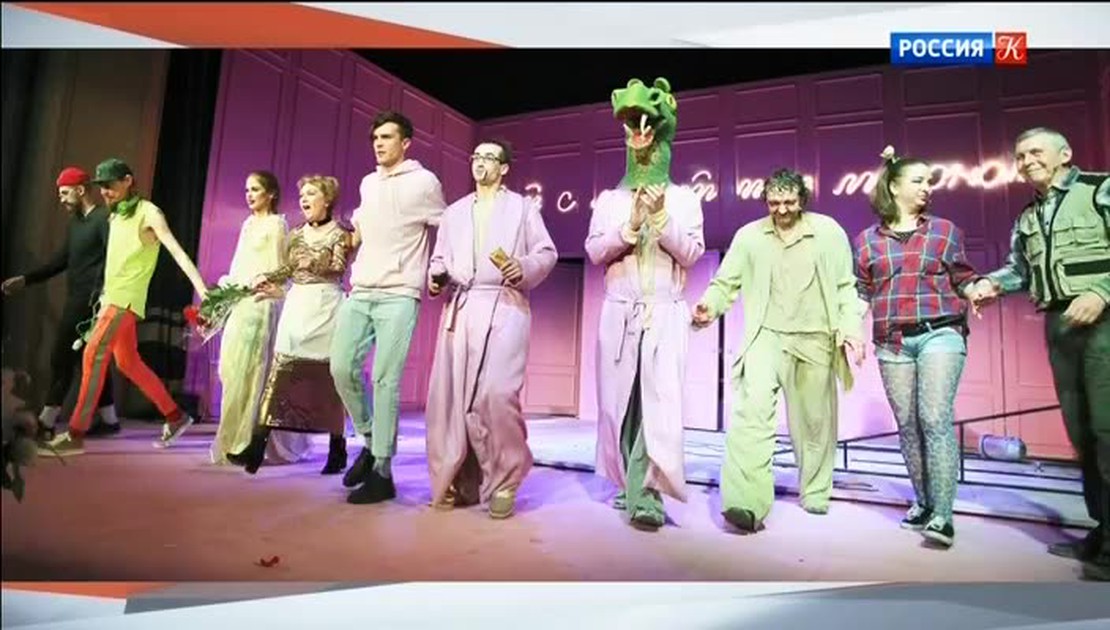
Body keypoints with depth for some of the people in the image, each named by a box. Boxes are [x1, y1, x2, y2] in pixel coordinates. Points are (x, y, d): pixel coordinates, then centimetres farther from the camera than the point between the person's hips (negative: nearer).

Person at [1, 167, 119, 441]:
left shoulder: (104, 219, -10)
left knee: (62, 358, -5)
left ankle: (46, 422, 2)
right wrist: (25, 279, 15)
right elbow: (60, 260, 22)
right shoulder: (74, 223, 19)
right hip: (76, 301, 9)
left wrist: (101, 298, -26)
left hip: (92, 302, -9)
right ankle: (109, 419, 14)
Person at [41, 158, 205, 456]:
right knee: (128, 363, 9)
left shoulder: (148, 212, -8)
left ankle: (76, 435, -13)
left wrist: (201, 287, -29)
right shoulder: (115, 216, 17)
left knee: (94, 354, -17)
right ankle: (175, 417, 18)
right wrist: (103, 300, 22)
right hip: (113, 297, 9)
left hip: (127, 298, -9)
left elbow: (176, 250, -19)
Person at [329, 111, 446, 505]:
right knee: (342, 368, -2)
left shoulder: (424, 182, 2)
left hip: (398, 295, -6)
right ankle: (369, 442, 18)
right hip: (360, 293, 6)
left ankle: (382, 472, -2)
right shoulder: (368, 184, 18)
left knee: (385, 381, -9)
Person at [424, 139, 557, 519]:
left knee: (497, 394, -17)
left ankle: (503, 483, -2)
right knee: (450, 396, -2)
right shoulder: (454, 212, 25)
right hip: (460, 308, 4)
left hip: (504, 306, -4)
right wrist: (436, 276, -2)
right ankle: (456, 482, 10)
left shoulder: (523, 207, 14)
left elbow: (547, 252, 6)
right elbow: (440, 257, 20)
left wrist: (525, 267, -14)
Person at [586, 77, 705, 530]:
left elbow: (690, 254, 1)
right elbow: (595, 251, 4)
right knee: (620, 400, 3)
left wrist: (661, 217, -11)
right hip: (619, 314, 2)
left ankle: (647, 497, -11)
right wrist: (630, 227, -10)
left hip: (665, 315, -1)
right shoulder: (609, 198, 14)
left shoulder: (683, 198, 11)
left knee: (658, 402, -11)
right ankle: (630, 486, 17)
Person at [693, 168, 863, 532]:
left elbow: (846, 287, 6)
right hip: (767, 337, -1)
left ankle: (815, 493, 36)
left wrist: (850, 327, -7)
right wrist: (711, 306, -18)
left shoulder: (829, 232, 4)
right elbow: (726, 282, 3)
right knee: (753, 408, -21)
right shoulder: (749, 236, 3)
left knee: (814, 420, 12)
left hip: (816, 340, 1)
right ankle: (747, 503, -23)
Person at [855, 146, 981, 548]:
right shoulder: (868, 240, 10)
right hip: (892, 342, 2)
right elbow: (861, 292, 11)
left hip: (940, 334, -1)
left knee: (936, 418, -12)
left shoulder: (944, 230, 9)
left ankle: (942, 514, -8)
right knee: (907, 424, 7)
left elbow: (962, 279, 11)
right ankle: (923, 502, 22)